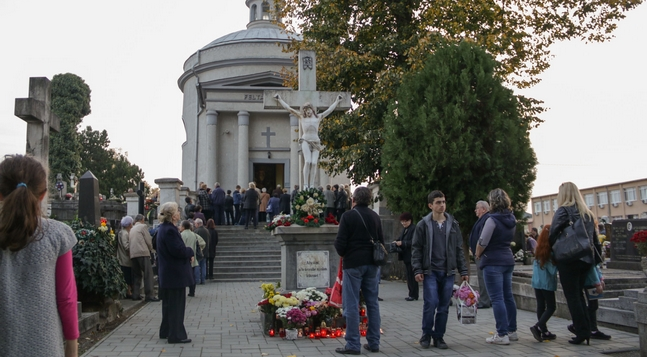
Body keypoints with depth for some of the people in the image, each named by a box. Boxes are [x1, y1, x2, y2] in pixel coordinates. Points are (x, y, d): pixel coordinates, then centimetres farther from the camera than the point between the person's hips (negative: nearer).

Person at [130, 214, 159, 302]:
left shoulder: (132, 229, 21)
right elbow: (149, 240, -4)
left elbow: (131, 241, 21)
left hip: (133, 254, 7)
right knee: (148, 274, -7)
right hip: (143, 253, -7)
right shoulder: (143, 226, 1)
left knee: (136, 275, 11)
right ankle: (150, 295, -12)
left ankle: (135, 295, 8)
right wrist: (151, 249, 14)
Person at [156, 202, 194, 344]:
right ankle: (176, 335, 4)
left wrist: (187, 253, 1)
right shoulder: (170, 230, -22)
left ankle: (166, 331, 30)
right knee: (176, 304, -2)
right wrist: (191, 252, -8)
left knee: (169, 303, 19)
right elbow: (178, 251, -26)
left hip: (168, 274, 11)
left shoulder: (164, 228, 12)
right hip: (175, 274, -11)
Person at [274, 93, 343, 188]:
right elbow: (289, 108, 20)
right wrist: (279, 99, 22)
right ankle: (305, 185, -20)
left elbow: (329, 110, 31)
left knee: (314, 163, -11)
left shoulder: (318, 117, 21)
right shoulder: (301, 117, 17)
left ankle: (312, 186, -11)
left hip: (316, 142, 2)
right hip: (306, 141, -2)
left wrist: (337, 101, 37)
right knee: (308, 162, -19)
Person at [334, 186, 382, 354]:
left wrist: (343, 254, 7)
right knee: (372, 303, 11)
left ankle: (353, 344, 0)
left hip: (353, 264, -5)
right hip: (371, 264, 6)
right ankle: (373, 342, 16)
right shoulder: (375, 217, 8)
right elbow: (381, 240, 11)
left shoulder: (348, 216, -9)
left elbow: (340, 242, -12)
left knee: (351, 304, -1)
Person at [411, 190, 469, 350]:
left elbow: (459, 249, 10)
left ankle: (439, 336, 17)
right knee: (431, 303, -9)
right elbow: (416, 249, 0)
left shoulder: (453, 224, 8)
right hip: (430, 271, -3)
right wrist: (417, 270, -9)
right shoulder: (423, 225, -1)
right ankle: (426, 335, 10)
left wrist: (463, 271, 6)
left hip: (448, 272, 3)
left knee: (444, 306, 5)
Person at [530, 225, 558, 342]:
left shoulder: (538, 249, 4)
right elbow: (552, 270, -13)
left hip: (537, 282, 6)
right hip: (547, 283, -6)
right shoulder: (551, 251, -14)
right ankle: (538, 327, -13)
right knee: (551, 307, 2)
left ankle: (544, 331, 14)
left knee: (541, 306, 10)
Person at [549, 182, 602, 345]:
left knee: (572, 296, 0)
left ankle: (582, 333, -1)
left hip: (568, 259, -7)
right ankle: (587, 330, 22)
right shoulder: (587, 213, 12)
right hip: (586, 259, 7)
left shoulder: (563, 211, -8)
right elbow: (595, 238, 14)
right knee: (579, 294, 19)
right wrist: (596, 258, 18)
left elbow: (553, 234, -15)